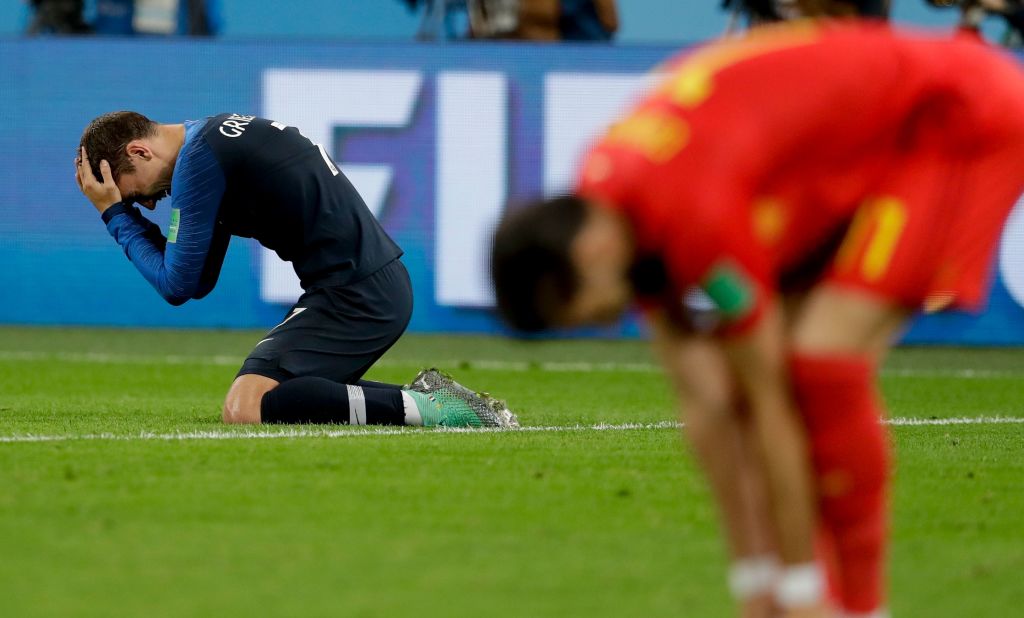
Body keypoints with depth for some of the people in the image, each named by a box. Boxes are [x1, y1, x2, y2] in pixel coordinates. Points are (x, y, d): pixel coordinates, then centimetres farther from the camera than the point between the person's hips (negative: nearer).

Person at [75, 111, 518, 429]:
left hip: (354, 296, -10)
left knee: (245, 409, -19)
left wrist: (115, 213, 2)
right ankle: (425, 397, 10)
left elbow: (177, 285, -8)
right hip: (381, 288, 10)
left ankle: (418, 407, -20)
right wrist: (123, 212, 13)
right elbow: (200, 282, 20)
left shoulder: (198, 159, -11)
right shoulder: (214, 137, 20)